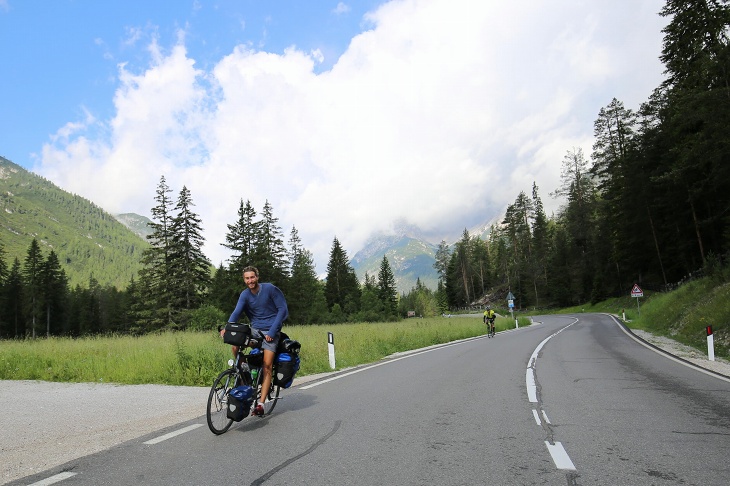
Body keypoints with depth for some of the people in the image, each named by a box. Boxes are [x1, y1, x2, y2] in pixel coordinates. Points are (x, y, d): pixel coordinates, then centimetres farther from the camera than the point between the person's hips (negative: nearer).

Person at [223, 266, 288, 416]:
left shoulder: (270, 289, -10)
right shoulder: (245, 295, 0)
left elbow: (283, 309, -9)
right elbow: (237, 312, -14)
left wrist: (272, 331, -15)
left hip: (271, 331, -4)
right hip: (255, 329, 4)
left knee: (267, 366, -13)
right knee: (236, 346, -21)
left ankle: (261, 404, -11)